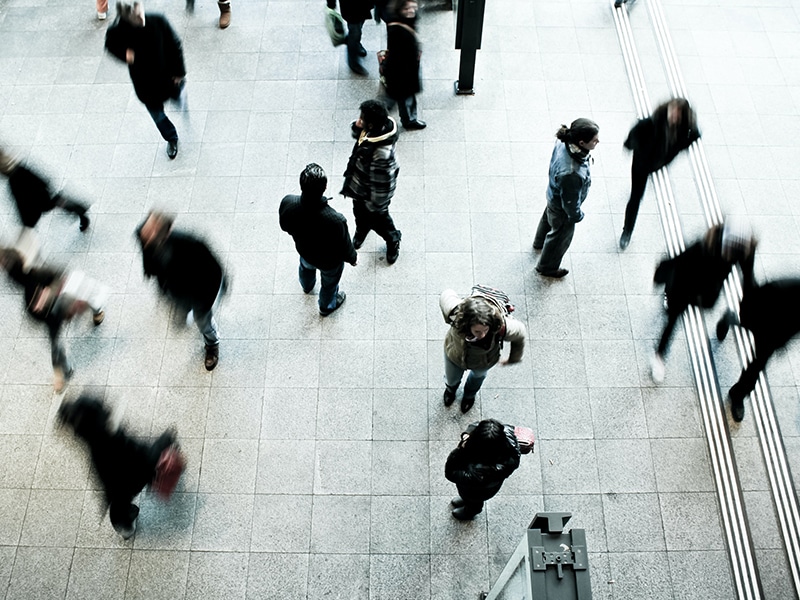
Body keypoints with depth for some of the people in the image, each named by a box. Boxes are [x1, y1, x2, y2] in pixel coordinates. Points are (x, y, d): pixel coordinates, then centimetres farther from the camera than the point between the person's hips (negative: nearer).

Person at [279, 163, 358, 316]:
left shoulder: (287, 203, -35)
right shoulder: (335, 220, -46)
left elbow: (285, 227, -10)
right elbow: (345, 248, -25)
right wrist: (353, 258, -2)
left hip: (304, 250, 4)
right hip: (329, 261, -3)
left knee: (306, 267, 40)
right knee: (329, 283, 32)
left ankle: (307, 286, 74)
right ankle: (327, 306, 63)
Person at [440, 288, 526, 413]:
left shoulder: (501, 327, -46)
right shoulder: (456, 313, -46)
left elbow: (520, 334, -21)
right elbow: (446, 295, -22)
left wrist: (513, 359, -3)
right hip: (455, 355, 0)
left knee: (478, 375, 37)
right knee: (451, 379, 33)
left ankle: (470, 394, 75)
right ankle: (450, 388, 73)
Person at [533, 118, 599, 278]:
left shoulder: (564, 143, -26)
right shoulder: (571, 174, -49)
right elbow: (570, 201, -30)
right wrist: (576, 215, -9)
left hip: (554, 195, 7)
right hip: (562, 207, -7)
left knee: (548, 217, 37)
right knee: (560, 236, 23)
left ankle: (539, 242, 70)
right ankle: (547, 267, 52)